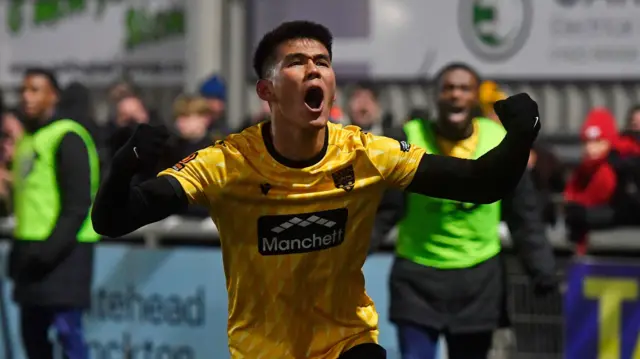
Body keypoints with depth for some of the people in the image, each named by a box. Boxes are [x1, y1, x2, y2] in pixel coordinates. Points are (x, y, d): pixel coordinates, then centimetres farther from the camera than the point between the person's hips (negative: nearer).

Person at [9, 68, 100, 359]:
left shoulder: (67, 138, -9)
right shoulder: (27, 139, 18)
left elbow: (78, 204, -15)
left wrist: (53, 247, -21)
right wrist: (19, 248, 16)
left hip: (63, 252, -9)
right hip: (33, 251, 9)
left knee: (66, 329, -12)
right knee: (32, 332, 11)